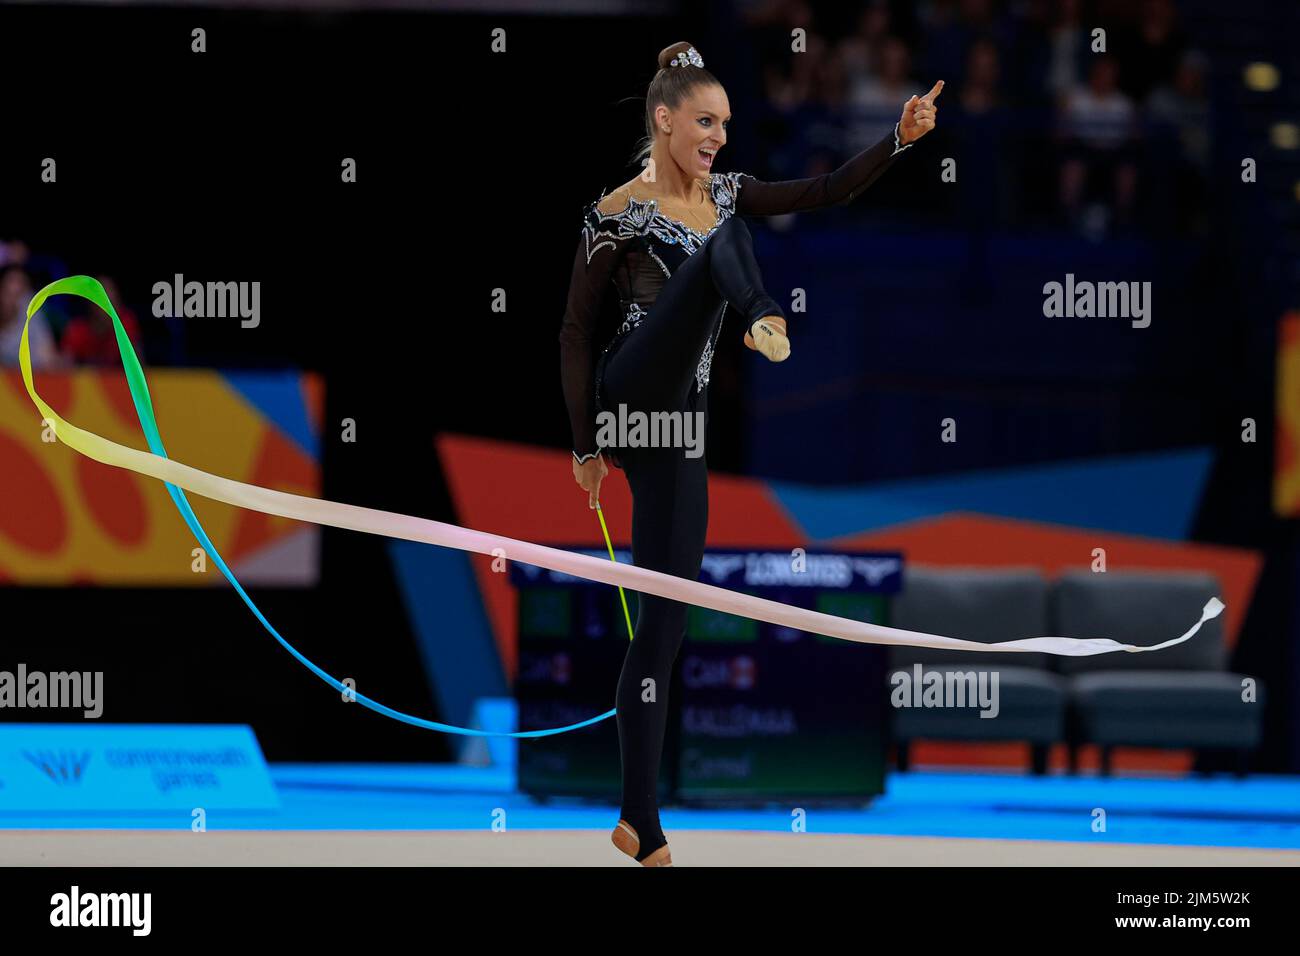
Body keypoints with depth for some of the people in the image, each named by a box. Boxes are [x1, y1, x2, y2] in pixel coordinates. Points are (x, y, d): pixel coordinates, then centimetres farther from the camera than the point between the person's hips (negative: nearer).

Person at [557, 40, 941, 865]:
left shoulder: (724, 195, 14)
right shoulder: (619, 215, -4)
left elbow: (830, 192, 8)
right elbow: (577, 332, -3)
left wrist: (901, 139, -7)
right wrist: (585, 447, -4)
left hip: (678, 426, 7)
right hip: (628, 397, -7)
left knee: (667, 624, 3)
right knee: (724, 246, -22)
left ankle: (640, 824, 5)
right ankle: (765, 323, -56)